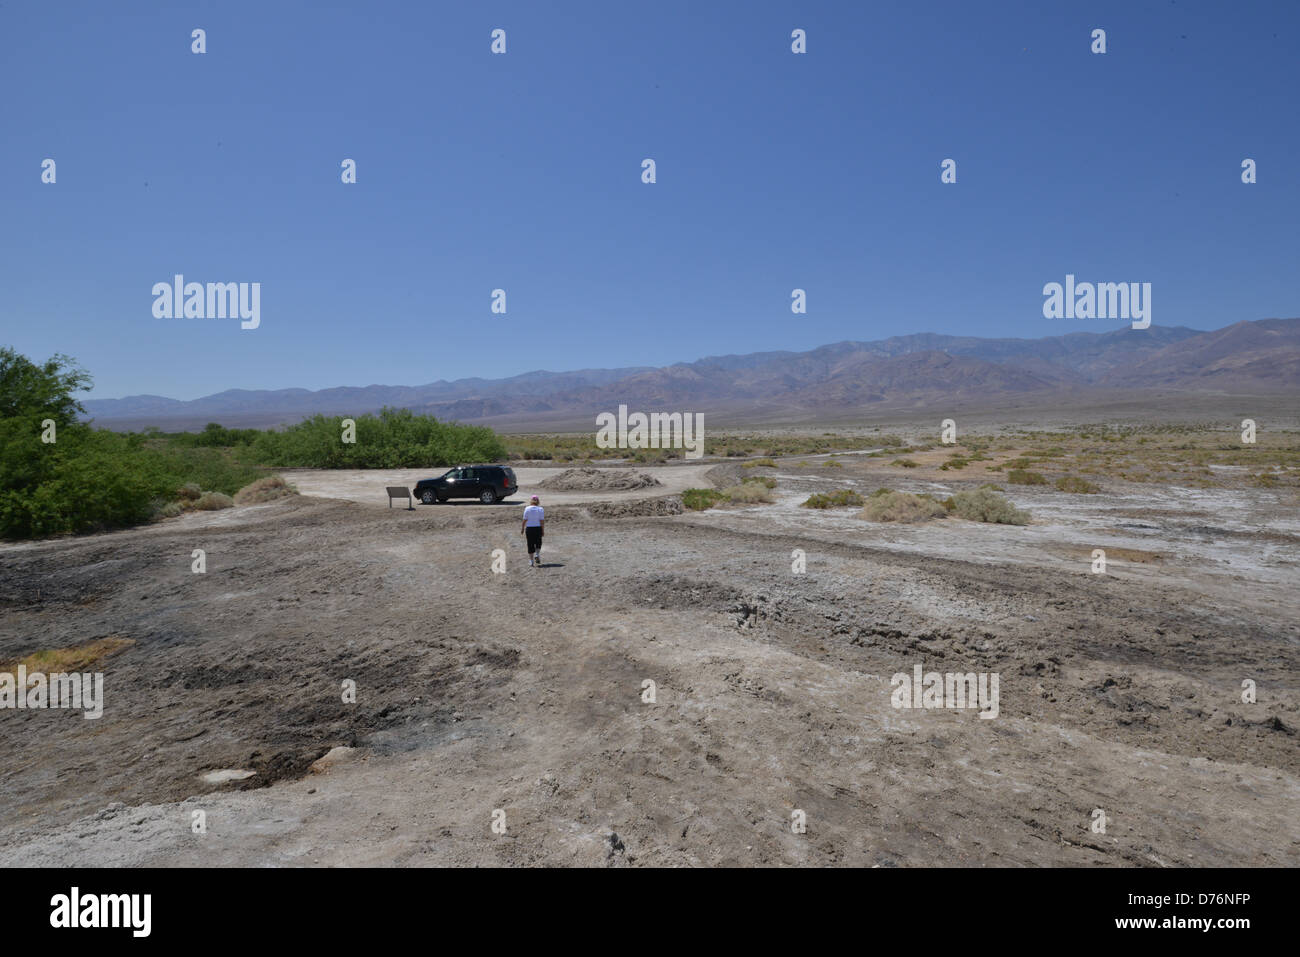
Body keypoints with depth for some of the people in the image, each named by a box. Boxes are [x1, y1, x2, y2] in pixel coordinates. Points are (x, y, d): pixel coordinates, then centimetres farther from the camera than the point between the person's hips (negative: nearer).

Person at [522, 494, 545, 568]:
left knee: (530, 545, 7)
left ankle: (531, 561, 10)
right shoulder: (541, 509, -4)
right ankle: (537, 554, -1)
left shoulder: (527, 508, -5)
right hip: (538, 528, 0)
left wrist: (522, 528, 7)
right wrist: (543, 530, 1)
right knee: (538, 543, 20)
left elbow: (525, 520, -5)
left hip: (529, 528, 0)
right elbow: (542, 521, -6)